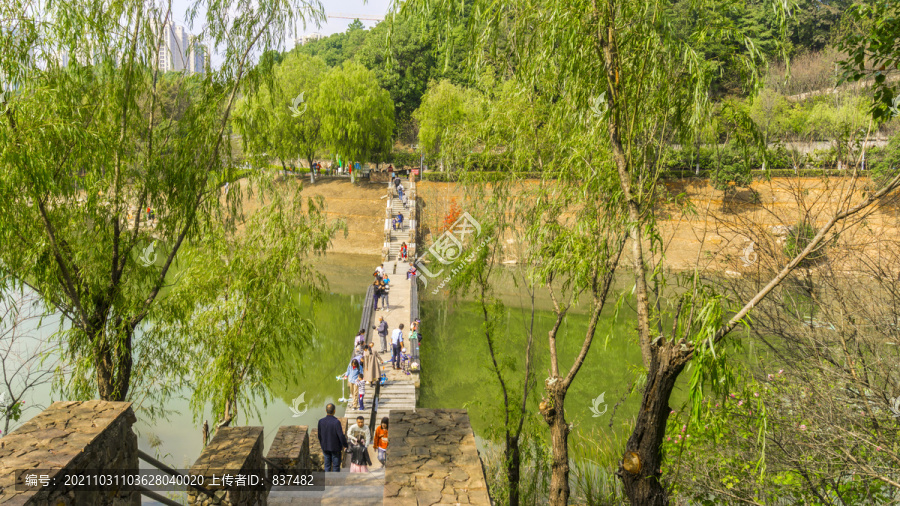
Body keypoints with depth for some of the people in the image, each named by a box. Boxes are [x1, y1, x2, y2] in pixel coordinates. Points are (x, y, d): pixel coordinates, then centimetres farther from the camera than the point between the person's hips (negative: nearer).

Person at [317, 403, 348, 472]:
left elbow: (319, 435, 2)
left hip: (325, 447, 4)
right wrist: (345, 445, -4)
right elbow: (341, 436, -19)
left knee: (327, 466, 14)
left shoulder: (321, 421, -9)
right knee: (336, 466, 9)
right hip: (336, 447, -4)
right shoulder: (336, 422, -22)